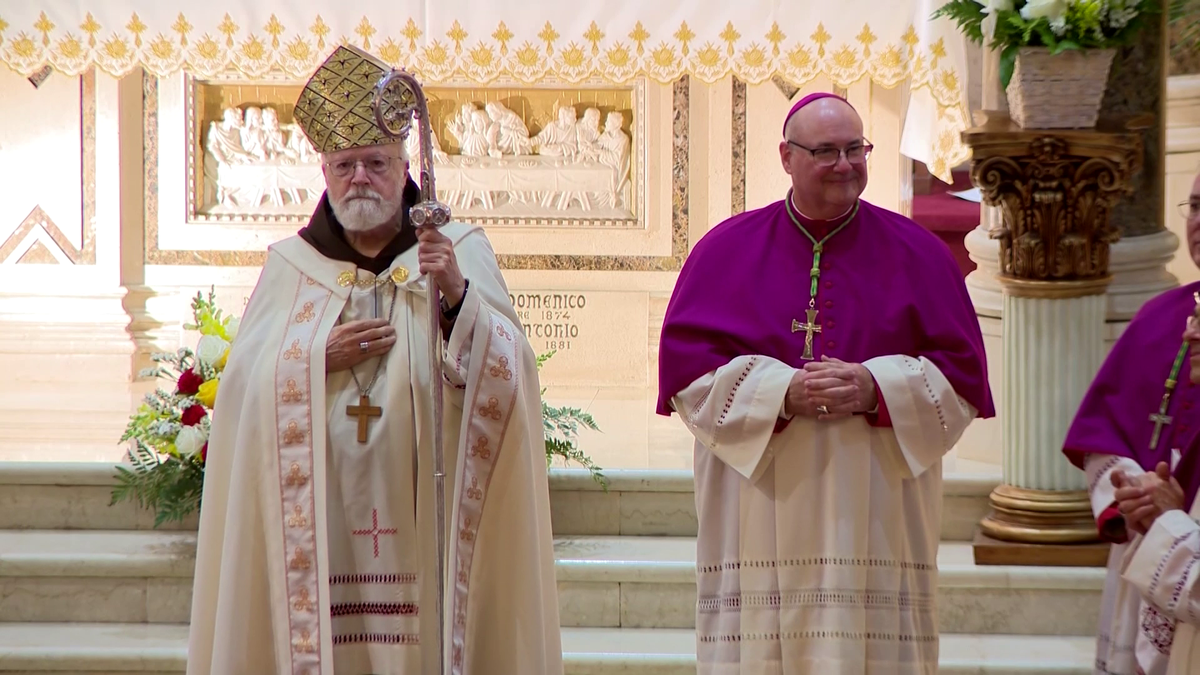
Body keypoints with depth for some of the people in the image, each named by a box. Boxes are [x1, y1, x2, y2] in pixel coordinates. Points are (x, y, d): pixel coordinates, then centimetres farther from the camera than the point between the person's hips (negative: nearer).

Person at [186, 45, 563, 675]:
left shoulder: (460, 251, 6)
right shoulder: (290, 264, 11)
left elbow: (507, 369, -7)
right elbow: (243, 382, 6)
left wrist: (459, 295, -24)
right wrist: (320, 359, -10)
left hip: (421, 514, -1)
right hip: (319, 521, 1)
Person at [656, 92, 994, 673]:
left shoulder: (916, 254, 9)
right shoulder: (728, 250, 8)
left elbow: (960, 371, 5)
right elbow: (685, 366, 0)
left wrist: (876, 389, -12)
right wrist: (782, 392, -14)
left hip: (877, 515, 0)